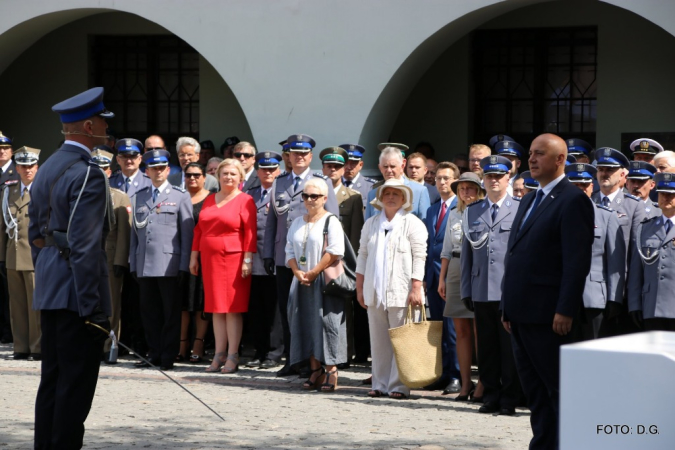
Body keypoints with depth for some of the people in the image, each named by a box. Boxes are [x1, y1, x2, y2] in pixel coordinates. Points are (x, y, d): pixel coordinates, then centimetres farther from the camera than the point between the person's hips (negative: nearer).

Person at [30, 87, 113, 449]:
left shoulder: (46, 169, 13)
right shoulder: (87, 175, -15)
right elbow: (85, 246, -21)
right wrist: (91, 306, -20)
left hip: (48, 293, 9)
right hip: (75, 293, -9)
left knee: (52, 380, 13)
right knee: (76, 383, -5)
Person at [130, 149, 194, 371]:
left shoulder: (180, 197, 4)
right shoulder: (138, 198, 16)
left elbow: (187, 233, 0)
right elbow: (134, 233, 16)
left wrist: (184, 266, -7)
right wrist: (133, 264, 9)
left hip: (169, 265, -4)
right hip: (145, 265, 4)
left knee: (171, 312, -1)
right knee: (149, 311, 6)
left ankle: (168, 357, 2)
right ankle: (154, 354, 13)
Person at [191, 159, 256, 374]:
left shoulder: (245, 201, -3)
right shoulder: (209, 200, 14)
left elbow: (250, 232, -9)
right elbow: (199, 229, 16)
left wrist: (248, 259, -15)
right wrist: (194, 256, 11)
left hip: (233, 259, -5)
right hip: (210, 260, 5)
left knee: (233, 307, -4)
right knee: (216, 308, 7)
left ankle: (233, 357, -2)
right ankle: (219, 355, 10)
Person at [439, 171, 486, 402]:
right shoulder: (454, 214, 15)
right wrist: (442, 278, 13)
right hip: (456, 270, 5)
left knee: (479, 330, -5)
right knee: (461, 331, 4)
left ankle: (482, 385, -1)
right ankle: (465, 384, 8)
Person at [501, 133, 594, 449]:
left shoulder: (572, 201, -10)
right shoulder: (529, 200, 18)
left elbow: (577, 262, -16)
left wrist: (564, 312, -21)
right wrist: (507, 307, 17)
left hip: (546, 314, -9)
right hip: (520, 313, 9)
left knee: (559, 388, -4)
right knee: (534, 391, 12)